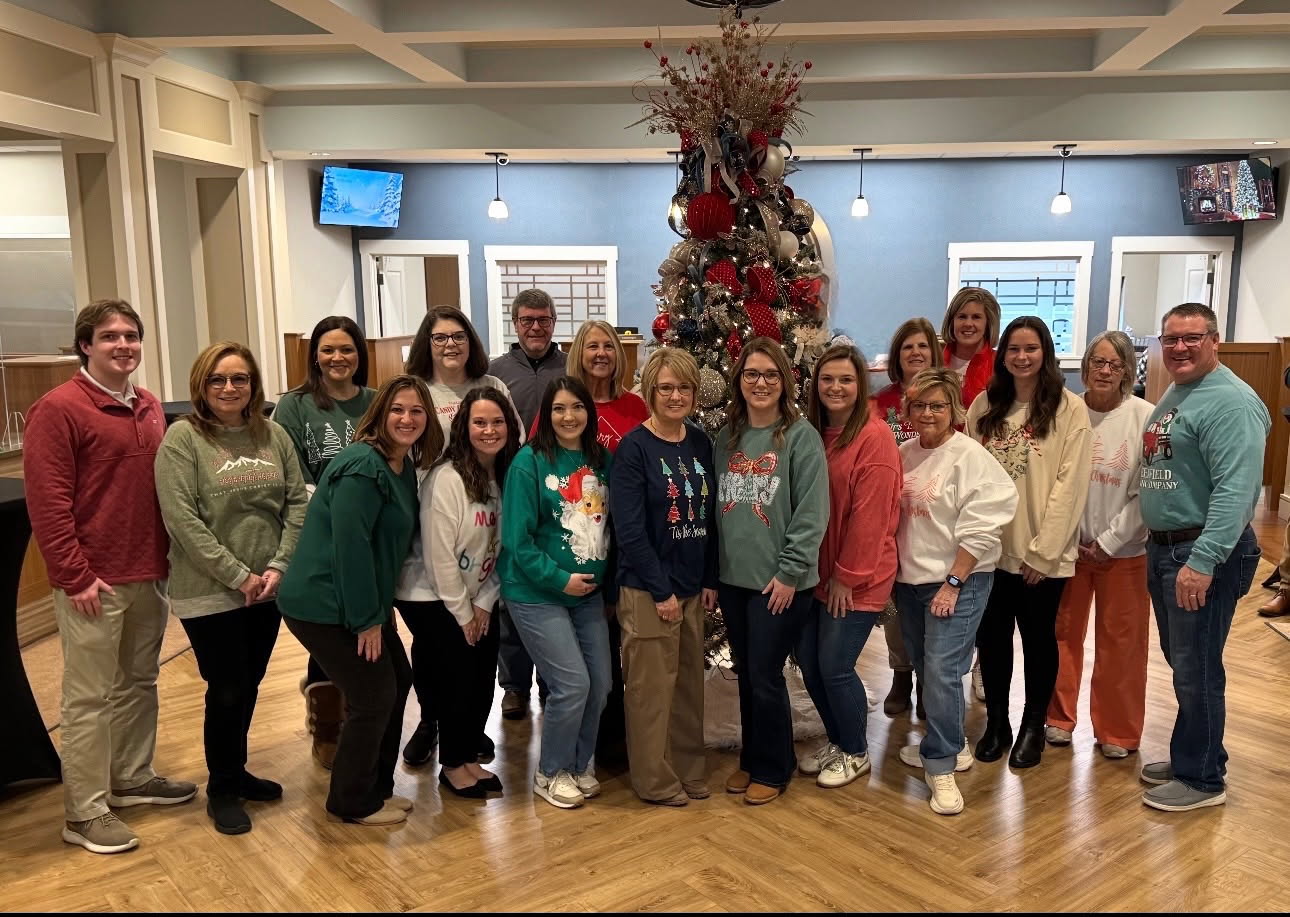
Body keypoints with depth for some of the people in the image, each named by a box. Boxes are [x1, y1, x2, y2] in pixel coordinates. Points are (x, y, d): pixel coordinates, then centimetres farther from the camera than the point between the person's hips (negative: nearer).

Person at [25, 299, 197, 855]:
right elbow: (47, 503, -15)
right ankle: (84, 814, 13)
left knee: (140, 683, 17)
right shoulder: (58, 409, -11)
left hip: (150, 575, 7)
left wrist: (166, 558, 13)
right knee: (90, 698, 2)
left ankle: (132, 778, 34)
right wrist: (75, 576, -16)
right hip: (94, 583, -7)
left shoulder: (149, 407, 11)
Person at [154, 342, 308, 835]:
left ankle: (236, 771, 36)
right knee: (228, 690, 4)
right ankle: (222, 789, 24)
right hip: (209, 592, -5)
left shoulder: (274, 435, 5)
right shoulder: (182, 438, -10)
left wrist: (279, 566, -8)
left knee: (249, 685, 16)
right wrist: (238, 576, -16)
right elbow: (182, 520, -16)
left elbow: (297, 503, 4)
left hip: (268, 588, 5)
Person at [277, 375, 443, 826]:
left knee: (398, 681, 16)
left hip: (362, 603, 10)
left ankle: (376, 786, 33)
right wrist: (366, 619, -20)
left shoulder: (404, 466, 9)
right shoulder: (363, 466, -20)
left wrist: (380, 609, 10)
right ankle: (353, 802, 19)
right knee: (373, 695, -1)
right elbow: (349, 546, -24)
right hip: (325, 605, -10)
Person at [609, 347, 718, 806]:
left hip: (692, 586, 6)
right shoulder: (633, 448, -12)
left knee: (689, 682, 15)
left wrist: (709, 580, 4)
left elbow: (709, 516, 9)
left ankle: (690, 768, 31)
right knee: (651, 686, 5)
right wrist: (661, 591, -15)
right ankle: (655, 780, 20)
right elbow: (629, 529, -15)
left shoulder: (701, 443, 5)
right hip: (647, 589, -5)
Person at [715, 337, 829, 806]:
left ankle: (772, 769, 20)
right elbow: (716, 505, 12)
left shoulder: (801, 435, -8)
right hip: (732, 578, 5)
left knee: (765, 676, 1)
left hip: (779, 581, -5)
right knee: (745, 674, 15)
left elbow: (812, 512, -12)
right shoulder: (727, 437, 9)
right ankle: (751, 758, 31)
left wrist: (790, 571, -14)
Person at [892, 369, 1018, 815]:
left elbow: (980, 528, -16)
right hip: (910, 579, 7)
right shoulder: (903, 454, 8)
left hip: (958, 581, -7)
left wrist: (953, 582, -17)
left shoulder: (970, 456, -12)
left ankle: (941, 766, 2)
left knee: (942, 671, -11)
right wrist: (893, 572, 9)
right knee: (925, 669, 15)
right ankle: (947, 744, 34)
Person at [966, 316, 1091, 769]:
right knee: (991, 636, 12)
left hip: (1043, 553, -3)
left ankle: (1033, 727, 29)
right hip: (989, 546, 3)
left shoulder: (1069, 408, -6)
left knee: (1038, 638, 12)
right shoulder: (985, 405, 5)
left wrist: (1044, 551, -13)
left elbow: (1070, 483, -10)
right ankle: (996, 722, 30)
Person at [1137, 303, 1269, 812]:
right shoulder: (1173, 394, 14)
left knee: (1196, 671, 0)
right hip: (1163, 547, 9)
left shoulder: (1230, 402, -17)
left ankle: (1203, 779, 15)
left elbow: (1236, 490, -26)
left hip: (1204, 553, -9)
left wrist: (1203, 561, -29)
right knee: (1181, 664, 19)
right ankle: (1189, 756, 33)